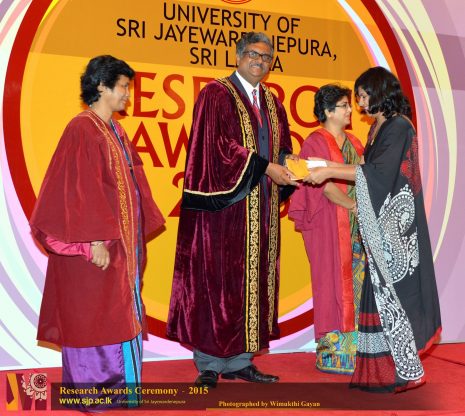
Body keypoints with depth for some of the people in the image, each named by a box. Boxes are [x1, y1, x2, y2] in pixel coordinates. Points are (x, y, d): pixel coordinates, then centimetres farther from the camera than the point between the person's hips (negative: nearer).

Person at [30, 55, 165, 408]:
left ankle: (115, 384, 23)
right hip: (96, 245, -9)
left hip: (122, 241, 9)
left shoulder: (114, 130, 14)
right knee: (91, 313, 1)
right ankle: (89, 390, 13)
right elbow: (81, 190, -19)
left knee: (118, 312, 13)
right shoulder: (83, 130, -13)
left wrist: (138, 234, 15)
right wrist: (96, 240, -21)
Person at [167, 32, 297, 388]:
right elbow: (220, 145, -14)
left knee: (252, 282, 8)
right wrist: (265, 167, -18)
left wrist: (287, 166, -6)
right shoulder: (216, 94, -3)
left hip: (259, 208, 7)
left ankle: (239, 361, 16)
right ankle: (209, 365, 8)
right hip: (224, 204, -6)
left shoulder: (271, 102, 17)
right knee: (215, 282, -2)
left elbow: (282, 145, 17)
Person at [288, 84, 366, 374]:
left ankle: (354, 347, 16)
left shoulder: (353, 142, 17)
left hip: (355, 225, 7)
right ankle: (332, 351, 5)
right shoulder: (316, 142, -6)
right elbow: (325, 185, -13)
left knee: (356, 281, 8)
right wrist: (354, 207, -16)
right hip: (329, 223, -7)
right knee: (334, 282, -4)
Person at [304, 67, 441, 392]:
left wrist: (329, 172, -21)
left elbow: (378, 172, -21)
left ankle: (404, 369, 6)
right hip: (380, 224, 9)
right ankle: (383, 367, 17)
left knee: (390, 291, -5)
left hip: (394, 225, -9)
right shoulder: (379, 127, 14)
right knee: (381, 290, 9)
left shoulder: (399, 127, -13)